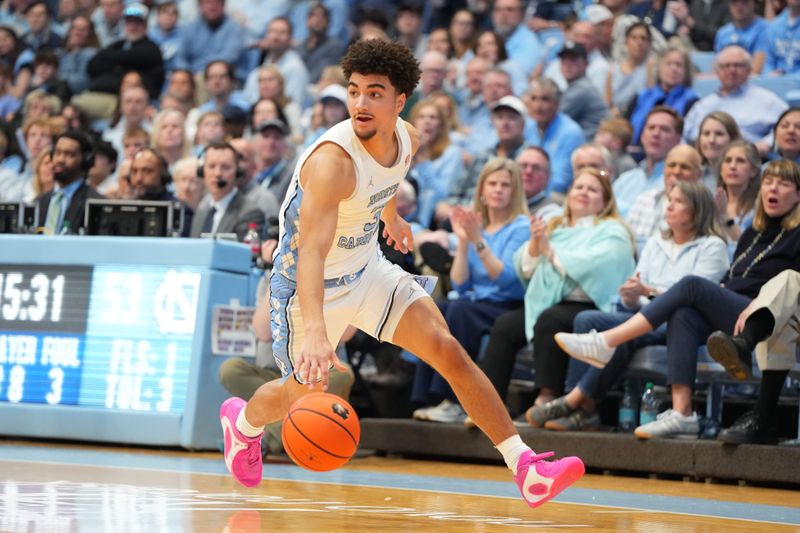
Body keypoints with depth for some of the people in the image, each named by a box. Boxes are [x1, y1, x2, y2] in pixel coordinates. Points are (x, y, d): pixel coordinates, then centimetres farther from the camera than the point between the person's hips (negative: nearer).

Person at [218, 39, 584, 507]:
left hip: (368, 270, 6)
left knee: (448, 350, -10)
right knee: (302, 393, 11)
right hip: (310, 286, -5)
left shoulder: (407, 139, -11)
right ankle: (243, 420, 49)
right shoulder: (332, 161, -35)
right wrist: (315, 332, -59)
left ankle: (526, 468, -10)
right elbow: (311, 251, -46)